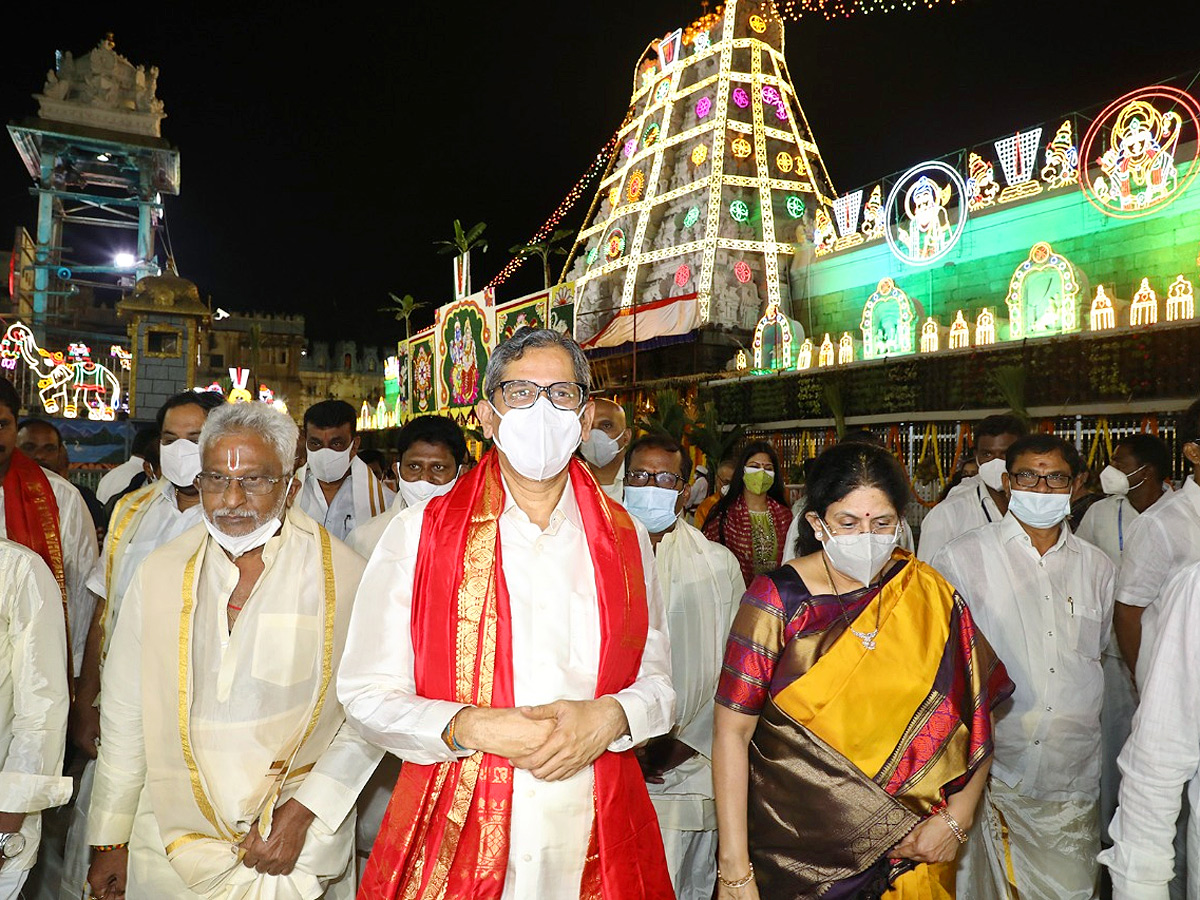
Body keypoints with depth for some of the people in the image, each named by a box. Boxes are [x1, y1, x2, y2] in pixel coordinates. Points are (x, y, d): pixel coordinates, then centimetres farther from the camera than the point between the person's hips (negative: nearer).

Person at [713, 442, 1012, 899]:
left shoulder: (931, 596, -4)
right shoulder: (776, 599, -12)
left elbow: (976, 713, 2)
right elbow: (732, 732, -13)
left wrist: (956, 819, -9)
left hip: (910, 845, 2)